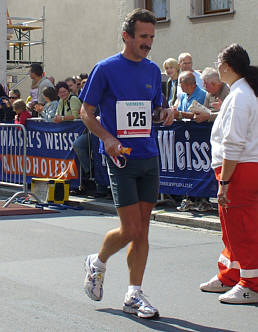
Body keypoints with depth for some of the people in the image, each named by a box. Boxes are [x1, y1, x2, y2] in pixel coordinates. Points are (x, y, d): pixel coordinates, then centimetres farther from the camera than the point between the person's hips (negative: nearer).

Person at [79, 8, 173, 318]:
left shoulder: (153, 70, 11)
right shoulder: (105, 69, -5)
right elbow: (86, 112, -2)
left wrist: (164, 113, -2)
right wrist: (108, 138, -18)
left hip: (149, 157, 5)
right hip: (121, 157, -5)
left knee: (142, 229, 5)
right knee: (130, 230, -7)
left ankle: (134, 295, 14)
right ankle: (97, 262, 23)